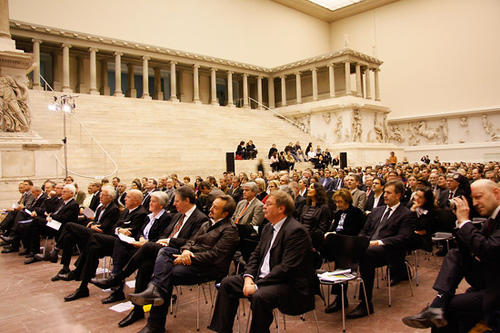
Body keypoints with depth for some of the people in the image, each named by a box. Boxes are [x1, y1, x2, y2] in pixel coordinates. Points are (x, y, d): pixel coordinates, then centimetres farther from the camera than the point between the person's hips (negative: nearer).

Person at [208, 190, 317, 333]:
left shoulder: (296, 231, -18)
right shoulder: (268, 227, 12)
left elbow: (287, 267, -24)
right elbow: (256, 254, 14)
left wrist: (257, 285, -24)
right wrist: (248, 276, -5)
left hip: (291, 285, -9)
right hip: (262, 278, 9)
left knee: (260, 296, -35)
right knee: (227, 283, 4)